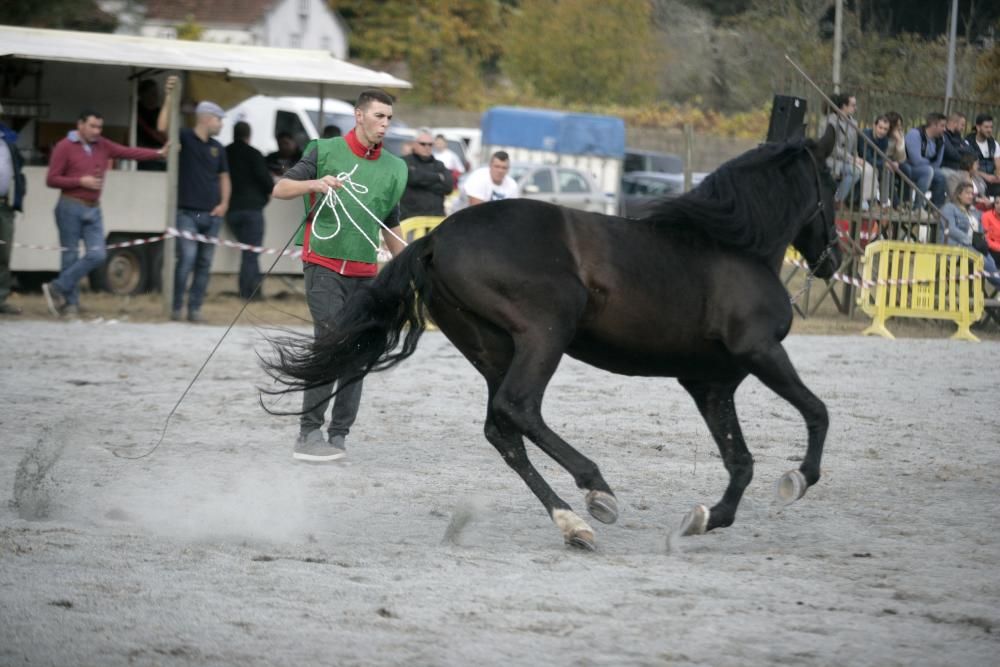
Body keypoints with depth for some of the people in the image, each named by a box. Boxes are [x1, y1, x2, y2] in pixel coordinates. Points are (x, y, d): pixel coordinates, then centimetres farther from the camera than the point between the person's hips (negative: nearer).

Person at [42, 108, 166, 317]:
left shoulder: (103, 146, 10)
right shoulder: (65, 147, -5)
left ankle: (57, 288, 0)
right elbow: (51, 179, -7)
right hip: (71, 207, -5)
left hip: (93, 209, 5)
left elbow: (130, 152, 3)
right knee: (71, 256, -3)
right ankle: (70, 303, 6)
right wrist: (80, 181, -16)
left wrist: (159, 153, -8)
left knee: (97, 254, -7)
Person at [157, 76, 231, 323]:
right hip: (187, 212, -6)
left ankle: (195, 308, 9)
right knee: (187, 257, -15)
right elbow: (163, 127, -19)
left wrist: (224, 203, 6)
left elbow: (224, 177, 22)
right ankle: (176, 307, -7)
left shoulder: (217, 148, 15)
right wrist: (169, 97, -25)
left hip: (211, 215, 6)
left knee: (204, 263, 4)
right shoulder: (185, 138, -1)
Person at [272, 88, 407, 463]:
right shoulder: (325, 151, -1)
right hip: (324, 265, -5)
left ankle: (338, 436, 8)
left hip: (365, 273, 5)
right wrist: (313, 184, -21)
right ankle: (309, 435, -13)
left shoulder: (394, 168, 12)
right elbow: (280, 189, -3)